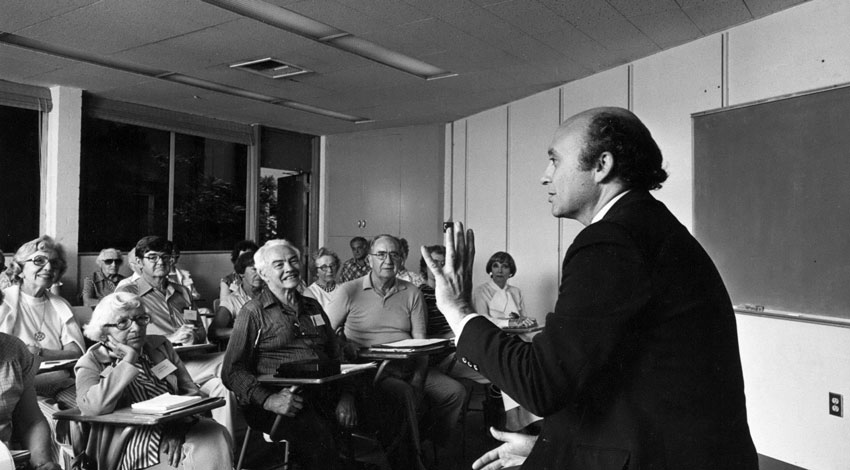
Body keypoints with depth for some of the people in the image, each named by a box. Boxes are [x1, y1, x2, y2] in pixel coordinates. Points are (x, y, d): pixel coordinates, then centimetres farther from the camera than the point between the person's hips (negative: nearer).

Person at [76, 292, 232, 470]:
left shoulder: (161, 345, 13)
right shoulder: (90, 363, 2)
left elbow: (191, 392, 8)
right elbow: (93, 407, -19)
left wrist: (178, 428, -10)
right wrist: (129, 360, -15)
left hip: (179, 429, 5)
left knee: (215, 435, -25)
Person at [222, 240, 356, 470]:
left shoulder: (313, 307, 22)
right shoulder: (253, 312, 4)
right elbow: (233, 371, -3)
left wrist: (345, 396, 4)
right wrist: (268, 399, -19)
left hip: (325, 396, 5)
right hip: (282, 401, -5)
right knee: (317, 433, -33)